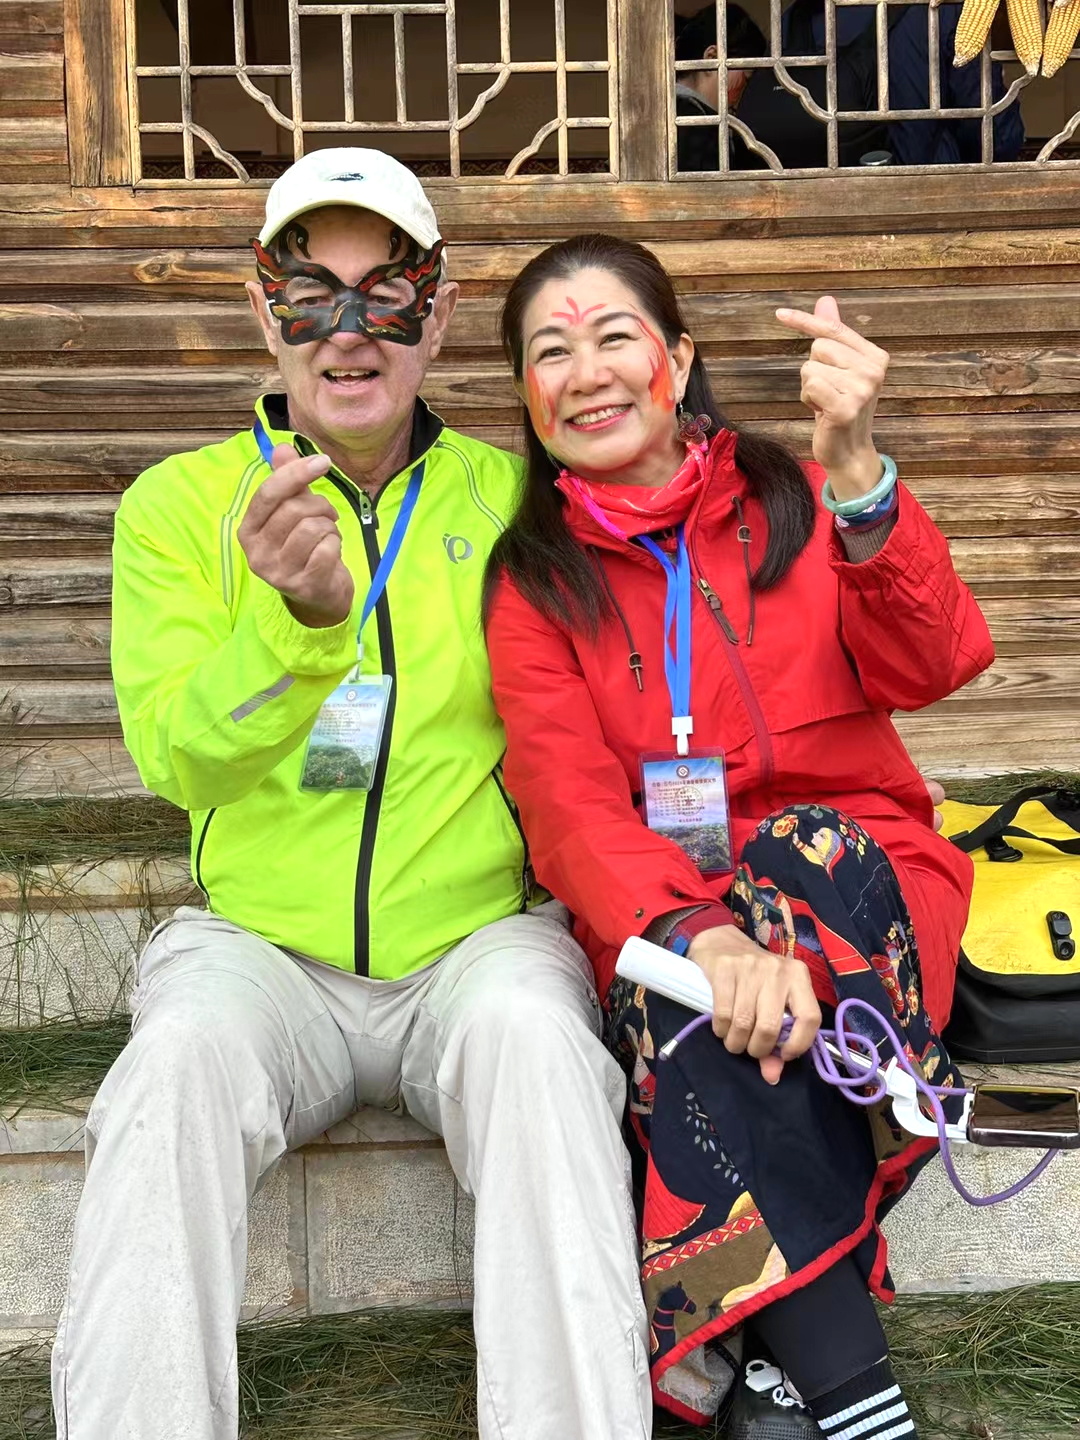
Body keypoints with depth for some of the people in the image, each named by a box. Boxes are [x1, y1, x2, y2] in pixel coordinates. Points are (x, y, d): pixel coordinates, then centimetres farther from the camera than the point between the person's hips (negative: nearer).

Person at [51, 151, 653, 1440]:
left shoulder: (509, 499, 6)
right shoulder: (180, 503, 5)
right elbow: (177, 758, -7)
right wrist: (299, 614, -26)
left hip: (481, 934, 0)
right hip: (260, 941, 0)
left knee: (533, 1037, -31)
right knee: (174, 1068, -30)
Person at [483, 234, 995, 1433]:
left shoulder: (792, 503, 5)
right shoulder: (532, 581, 4)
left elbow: (928, 669, -13)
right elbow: (569, 805, -12)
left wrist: (854, 472, -30)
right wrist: (698, 934, -33)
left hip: (862, 878, 1)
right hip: (651, 906, 0)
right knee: (696, 1004, -33)